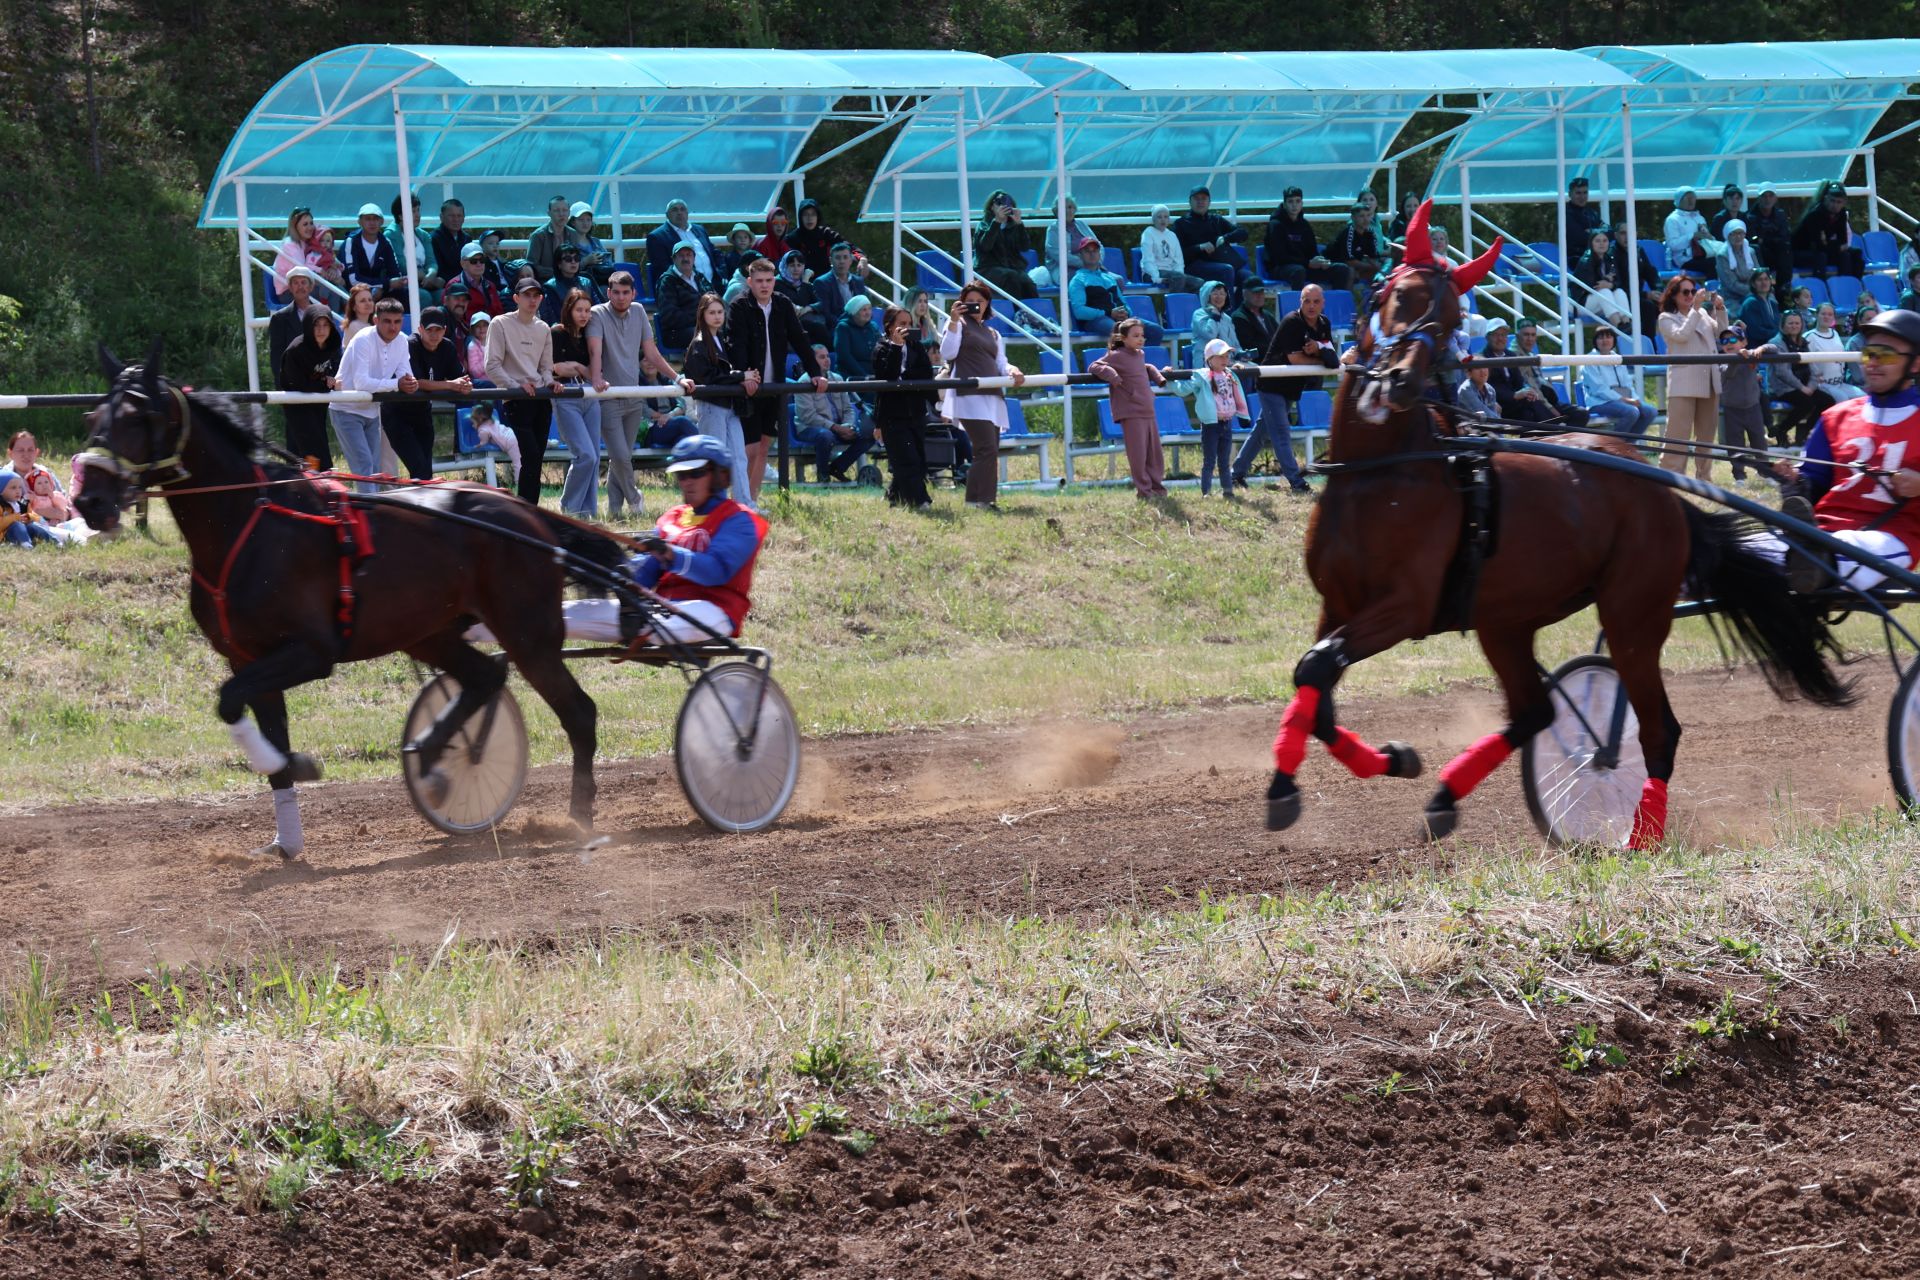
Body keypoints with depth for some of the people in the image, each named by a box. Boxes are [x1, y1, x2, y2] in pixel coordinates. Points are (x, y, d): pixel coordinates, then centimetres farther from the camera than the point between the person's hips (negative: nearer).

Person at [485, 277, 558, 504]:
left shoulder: (543, 329, 15)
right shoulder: (501, 324, -3)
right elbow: (492, 366, -8)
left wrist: (549, 382, 0)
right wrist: (516, 385, -17)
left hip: (541, 399, 6)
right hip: (515, 401, -6)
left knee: (536, 459, 4)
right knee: (531, 456, -16)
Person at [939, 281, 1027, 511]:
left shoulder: (992, 334, 26)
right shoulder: (959, 324, 7)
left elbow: (1001, 364, 19)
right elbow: (947, 353, -7)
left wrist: (1012, 372, -4)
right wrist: (953, 322, -15)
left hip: (992, 397, 7)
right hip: (969, 395, -7)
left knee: (989, 453, 4)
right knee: (987, 449, -18)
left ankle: (985, 501, 6)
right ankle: (980, 500, -20)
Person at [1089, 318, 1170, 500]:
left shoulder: (1139, 355, 15)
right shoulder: (1117, 356, -7)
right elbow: (1094, 367, -12)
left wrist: (1158, 376, 23)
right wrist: (1112, 376, -25)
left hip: (1148, 412, 8)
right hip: (1131, 414, -8)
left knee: (1154, 452, 12)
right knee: (1138, 453, -4)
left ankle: (1156, 485, 21)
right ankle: (1143, 489, 3)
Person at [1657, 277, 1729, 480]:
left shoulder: (1703, 314, 17)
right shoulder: (1667, 318, 2)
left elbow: (1721, 332, 12)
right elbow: (1681, 335, -14)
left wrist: (1720, 309, -1)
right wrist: (1695, 309, -14)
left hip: (1708, 383, 6)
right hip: (1683, 385, -6)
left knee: (1706, 434, 12)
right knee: (1678, 434, -9)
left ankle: (1703, 477, 21)